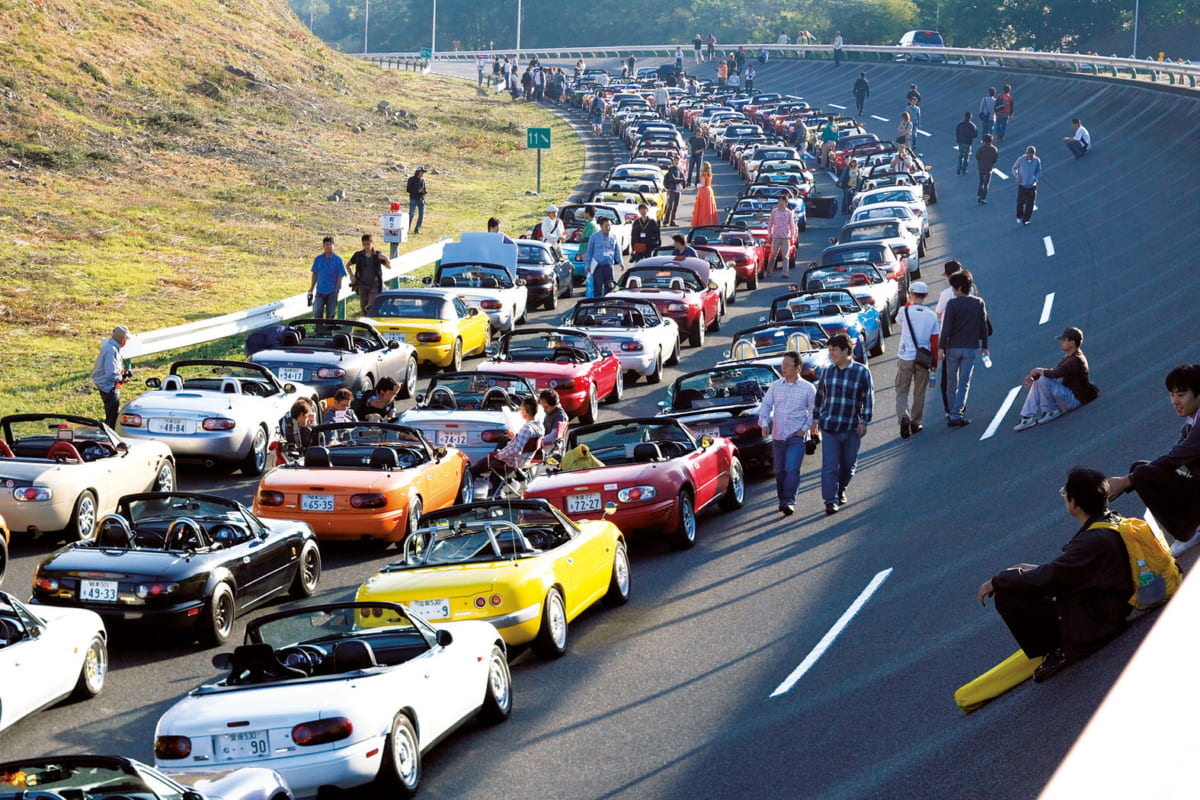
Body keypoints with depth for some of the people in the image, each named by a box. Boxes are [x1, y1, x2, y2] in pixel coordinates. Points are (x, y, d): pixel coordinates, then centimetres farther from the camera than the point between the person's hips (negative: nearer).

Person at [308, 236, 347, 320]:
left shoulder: (338, 259, -3)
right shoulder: (318, 259, 5)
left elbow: (340, 275, -2)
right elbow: (314, 274, 11)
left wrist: (336, 289, -8)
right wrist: (311, 289, 8)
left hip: (332, 292, -2)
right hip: (320, 291, 2)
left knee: (330, 314, 3)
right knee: (317, 312, -11)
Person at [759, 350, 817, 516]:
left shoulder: (808, 388, 0)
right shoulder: (775, 386, 8)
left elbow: (814, 411, 4)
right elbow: (765, 405, 8)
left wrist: (804, 429, -7)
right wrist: (764, 423, -9)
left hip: (797, 437, -4)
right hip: (777, 436, 4)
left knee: (792, 470, -16)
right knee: (779, 471, 9)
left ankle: (789, 502, -15)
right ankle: (782, 499, 22)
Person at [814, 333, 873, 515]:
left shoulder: (861, 372, -4)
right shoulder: (827, 372, 7)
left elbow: (868, 398, 0)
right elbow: (820, 396, 16)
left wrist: (864, 421, -6)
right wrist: (815, 419, 17)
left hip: (852, 427, -1)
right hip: (829, 426, 1)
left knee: (848, 464, 11)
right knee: (829, 465, -7)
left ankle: (841, 491, 35)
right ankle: (830, 500, -5)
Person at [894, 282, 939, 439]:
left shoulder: (905, 311, -8)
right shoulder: (932, 315, -2)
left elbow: (898, 320, 18)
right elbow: (935, 341, 1)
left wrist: (909, 303, 20)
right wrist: (935, 361, 10)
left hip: (905, 357, -2)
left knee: (901, 391, 4)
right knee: (919, 392, 14)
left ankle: (903, 417, -19)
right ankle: (916, 422, 20)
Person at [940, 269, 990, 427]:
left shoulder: (953, 304, -10)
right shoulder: (979, 304, 2)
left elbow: (946, 328, -10)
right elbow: (983, 327, 7)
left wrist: (941, 347, -4)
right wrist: (984, 346, 16)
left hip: (953, 347, -2)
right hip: (971, 348, 2)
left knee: (952, 382, 11)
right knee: (964, 383, 3)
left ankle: (953, 413, 16)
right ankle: (957, 414, -8)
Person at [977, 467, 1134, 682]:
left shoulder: (1095, 540, -28)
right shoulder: (1110, 520, 3)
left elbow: (1048, 578, -26)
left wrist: (996, 582, -13)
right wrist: (1032, 569, 15)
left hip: (1092, 628, -10)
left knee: (1006, 598, -14)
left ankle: (1063, 650, -3)